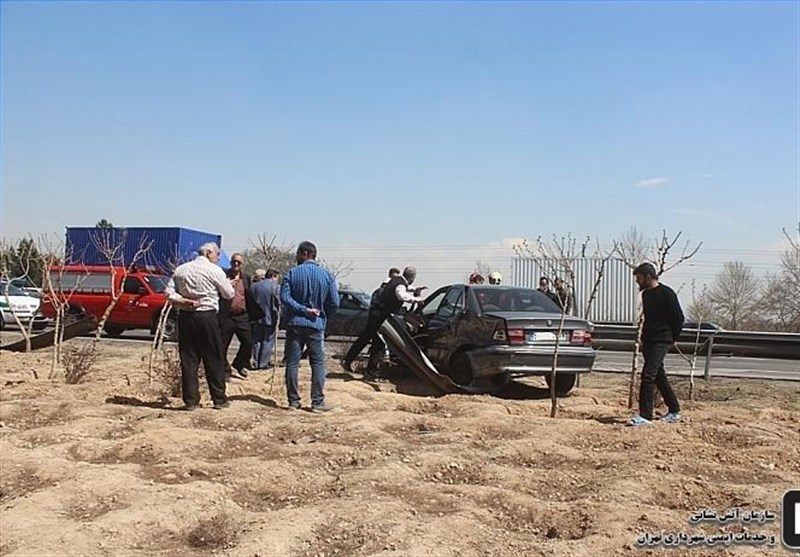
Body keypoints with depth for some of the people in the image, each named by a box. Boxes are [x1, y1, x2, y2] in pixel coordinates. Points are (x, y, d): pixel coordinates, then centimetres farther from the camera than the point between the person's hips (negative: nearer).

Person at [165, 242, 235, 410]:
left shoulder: (181, 269, 9)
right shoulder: (214, 270, -6)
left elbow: (169, 292, 5)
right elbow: (229, 294, 0)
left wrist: (183, 301, -4)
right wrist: (226, 282, 18)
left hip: (185, 316, 5)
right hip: (206, 317, -5)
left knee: (188, 359, 7)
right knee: (214, 360, 4)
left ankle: (190, 400, 9)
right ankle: (219, 399, 10)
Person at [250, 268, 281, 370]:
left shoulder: (254, 286, 9)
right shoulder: (276, 287, -9)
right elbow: (278, 302, -13)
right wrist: (277, 315, -2)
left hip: (257, 318, 5)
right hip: (270, 317, -5)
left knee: (257, 340, 12)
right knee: (268, 341, 3)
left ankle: (256, 363, 13)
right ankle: (264, 363, 3)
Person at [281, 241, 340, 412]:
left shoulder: (292, 273, -2)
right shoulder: (327, 276, 0)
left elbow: (285, 297, -14)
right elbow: (334, 303, -1)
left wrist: (302, 309, -11)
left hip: (294, 324, 0)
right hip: (316, 325, 0)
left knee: (292, 363, 7)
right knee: (318, 363, 6)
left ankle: (293, 401, 9)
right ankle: (317, 402, 3)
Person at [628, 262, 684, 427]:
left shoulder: (666, 293, -12)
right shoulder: (646, 294, 13)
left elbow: (679, 318, -9)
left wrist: (672, 338, -3)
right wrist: (644, 338, 14)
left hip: (661, 341, -9)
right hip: (649, 341, 9)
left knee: (648, 375, -15)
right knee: (659, 376, 14)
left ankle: (645, 415, -13)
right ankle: (674, 411, 27)